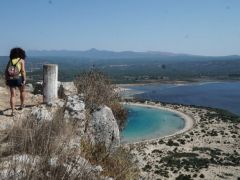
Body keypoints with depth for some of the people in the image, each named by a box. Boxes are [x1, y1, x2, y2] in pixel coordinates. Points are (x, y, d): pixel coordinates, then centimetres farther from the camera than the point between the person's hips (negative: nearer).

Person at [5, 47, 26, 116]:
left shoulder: (10, 60, 12)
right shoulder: (22, 60, 1)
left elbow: (6, 71, 6)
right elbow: (23, 71, -10)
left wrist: (6, 80, 9)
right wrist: (24, 80, -11)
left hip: (11, 79, 2)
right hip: (19, 78, -2)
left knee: (13, 95, 2)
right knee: (22, 91, 25)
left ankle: (13, 111, -8)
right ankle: (22, 105, 38)